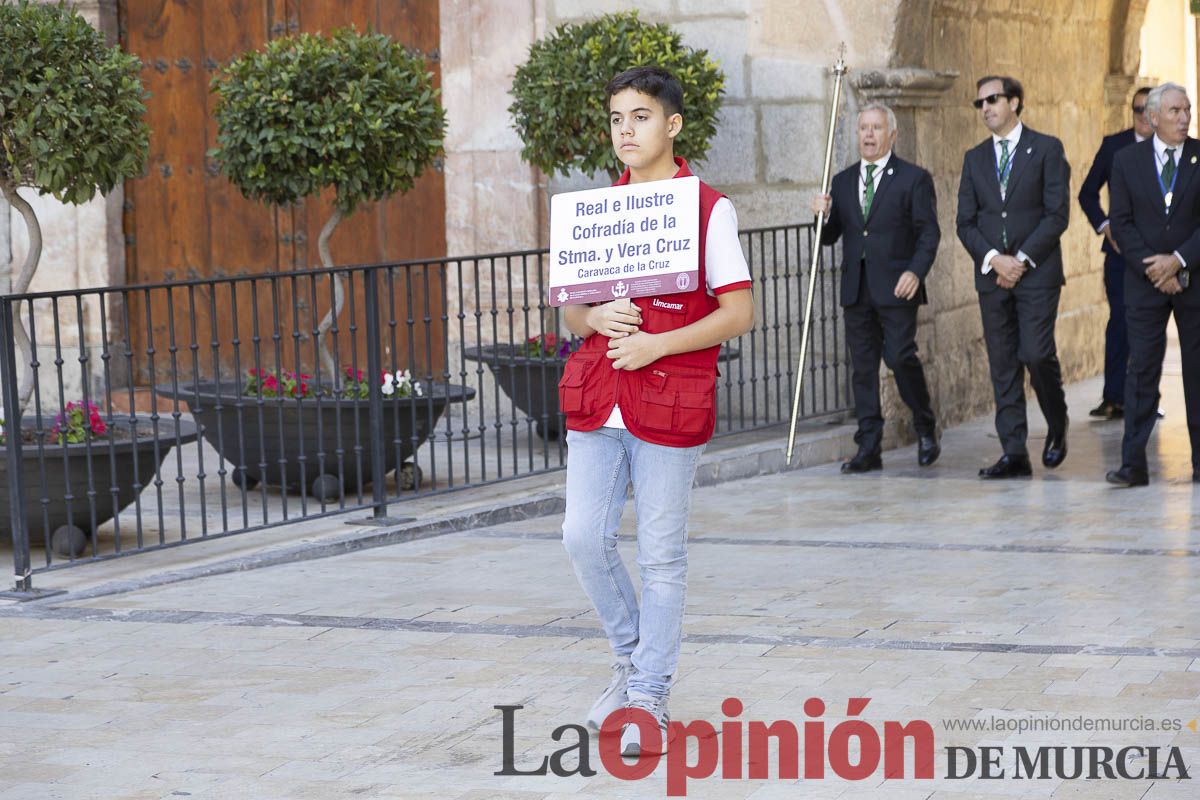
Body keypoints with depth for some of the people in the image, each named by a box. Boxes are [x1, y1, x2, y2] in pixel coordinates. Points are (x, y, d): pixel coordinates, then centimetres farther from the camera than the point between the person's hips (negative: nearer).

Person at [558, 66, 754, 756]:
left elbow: (739, 313, -7)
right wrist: (595, 318, -6)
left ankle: (648, 698, 13)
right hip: (596, 402, 5)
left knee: (662, 555, 2)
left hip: (671, 402, -5)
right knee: (585, 536, 1)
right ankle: (634, 655, 25)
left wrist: (656, 345, -16)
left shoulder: (709, 208, -3)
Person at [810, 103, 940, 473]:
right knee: (862, 367, 4)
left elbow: (929, 232, -3)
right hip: (856, 289, 5)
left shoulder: (914, 179, 1)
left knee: (901, 357, -11)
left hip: (896, 288, -5)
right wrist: (822, 215, -7)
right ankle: (869, 449, 7)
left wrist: (916, 271, -16)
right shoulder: (842, 181, 15)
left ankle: (925, 429, 12)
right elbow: (829, 237, 14)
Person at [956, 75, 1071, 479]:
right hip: (992, 275, 4)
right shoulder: (975, 158, 13)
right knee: (1003, 365, 2)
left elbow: (1057, 214, -6)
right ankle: (1014, 453, 3)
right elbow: (966, 222, 8)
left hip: (1037, 273, -4)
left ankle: (1057, 424, 15)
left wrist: (1022, 259, -11)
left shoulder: (1046, 149, 0)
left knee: (1036, 354, -12)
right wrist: (994, 259, -8)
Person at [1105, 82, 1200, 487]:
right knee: (1142, 369, -4)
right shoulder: (1127, 160, 4)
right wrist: (1155, 270, -10)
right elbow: (1121, 223, -1)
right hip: (1145, 282, 0)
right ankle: (1133, 464, -6)